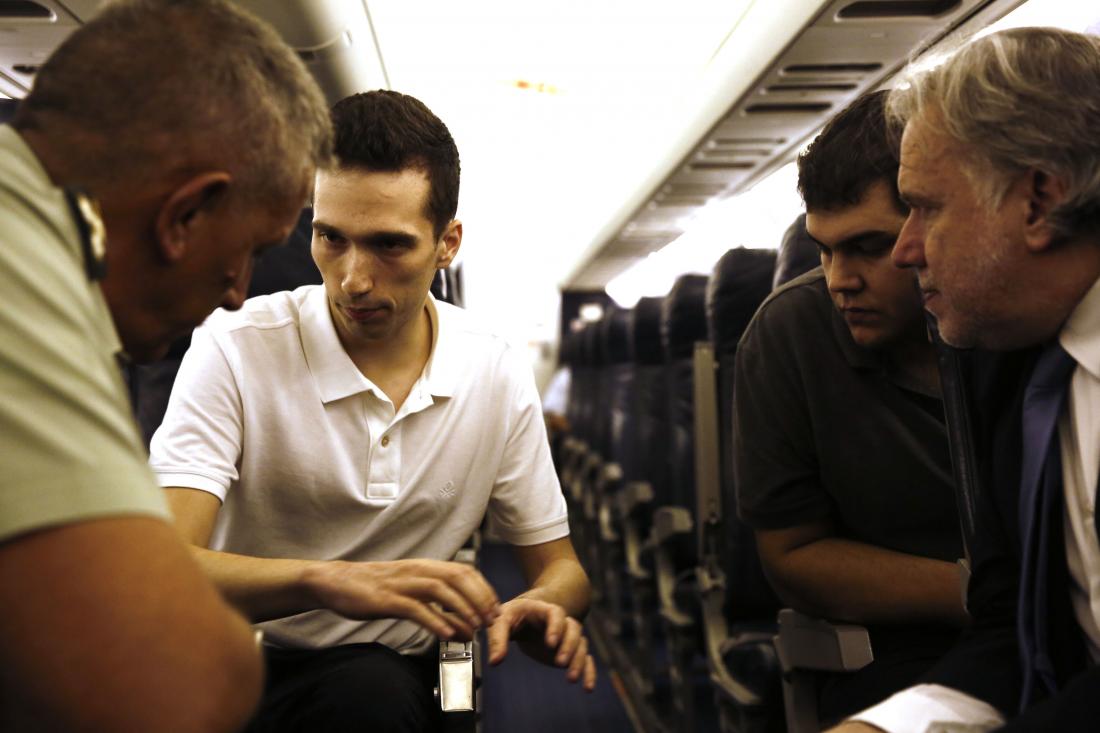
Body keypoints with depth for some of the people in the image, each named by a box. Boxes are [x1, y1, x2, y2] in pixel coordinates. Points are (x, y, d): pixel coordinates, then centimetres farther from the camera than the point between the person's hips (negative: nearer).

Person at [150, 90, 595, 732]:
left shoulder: (500, 374, 1)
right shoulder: (237, 348, -10)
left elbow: (559, 566, 9)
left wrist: (539, 609, -16)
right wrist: (327, 579, -37)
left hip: (400, 675, 4)